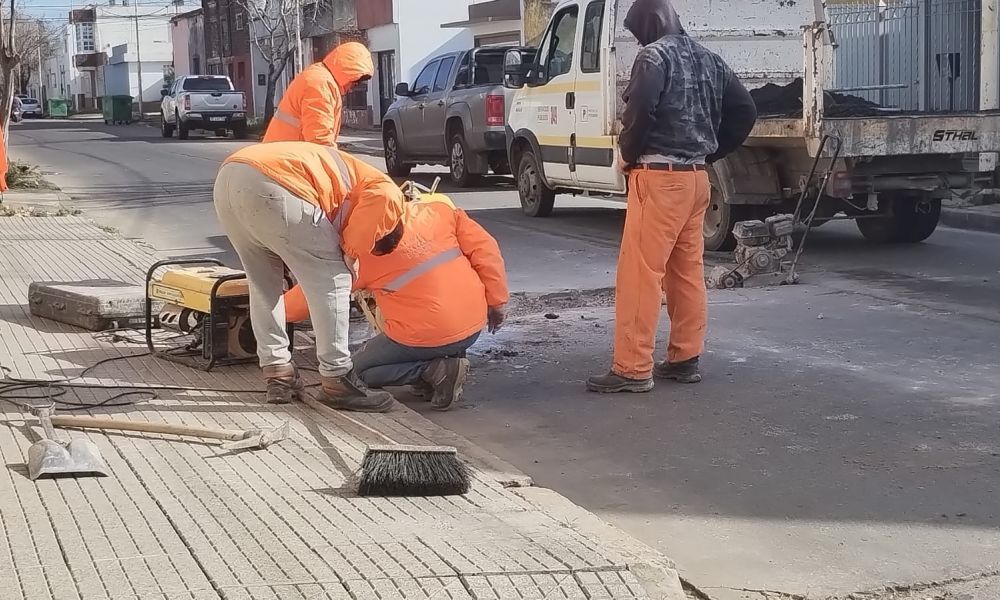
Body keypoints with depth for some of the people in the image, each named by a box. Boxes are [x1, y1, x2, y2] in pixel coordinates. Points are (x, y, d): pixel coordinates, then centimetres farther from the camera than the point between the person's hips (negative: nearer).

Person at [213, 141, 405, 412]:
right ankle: (337, 381, 9)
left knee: (263, 283, 23)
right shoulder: (388, 193, 13)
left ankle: (277, 373, 23)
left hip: (228, 176, 8)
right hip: (272, 185, -8)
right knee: (331, 281, 6)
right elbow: (354, 247, 1)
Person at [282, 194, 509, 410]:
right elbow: (485, 248, 0)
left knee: (361, 368, 18)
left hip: (425, 337, -5)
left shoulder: (359, 251, -7)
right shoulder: (438, 206, 0)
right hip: (475, 325, 6)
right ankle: (452, 355, 13)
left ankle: (435, 370, -4)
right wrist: (496, 301, 9)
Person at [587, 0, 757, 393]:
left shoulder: (655, 55, -9)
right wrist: (709, 153, 16)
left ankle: (632, 370, -7)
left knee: (640, 273, -7)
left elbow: (640, 111, -23)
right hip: (696, 177, 9)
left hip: (659, 177, -9)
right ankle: (685, 359, 18)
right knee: (687, 272, 13)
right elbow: (745, 111, 15)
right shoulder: (707, 59, 15)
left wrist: (627, 155, -7)